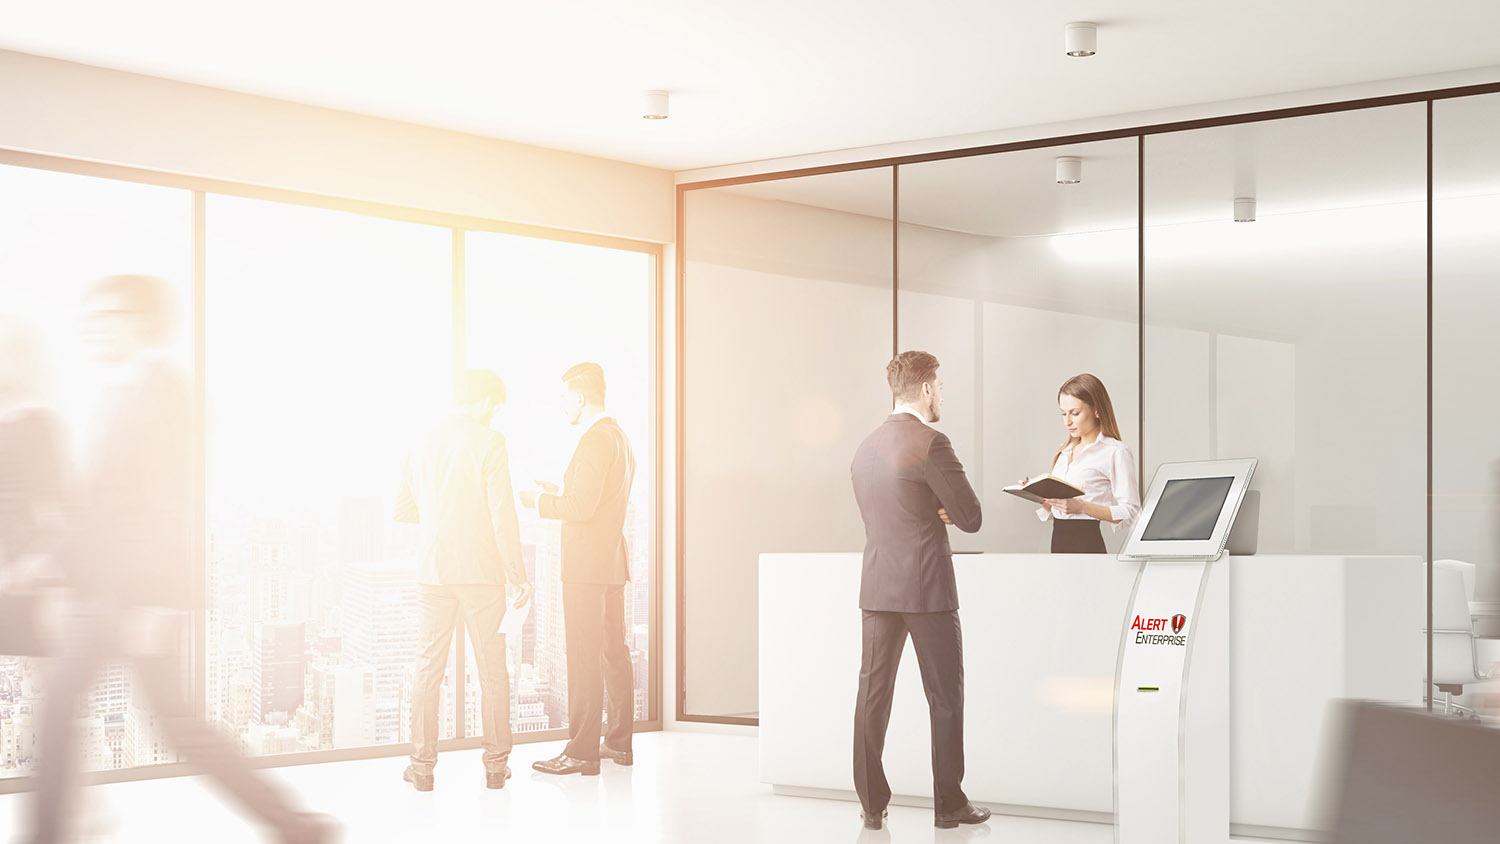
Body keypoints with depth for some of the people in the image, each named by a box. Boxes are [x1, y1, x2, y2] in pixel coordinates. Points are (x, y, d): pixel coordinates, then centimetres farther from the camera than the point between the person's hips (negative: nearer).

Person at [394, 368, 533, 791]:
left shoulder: (425, 442, 6)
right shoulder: (488, 442, -8)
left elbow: (403, 509, 13)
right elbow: (502, 513, -12)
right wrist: (517, 574, -7)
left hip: (434, 570, 3)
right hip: (482, 572, -3)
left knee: (428, 669, 7)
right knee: (492, 669, 7)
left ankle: (423, 765, 7)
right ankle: (496, 764, 11)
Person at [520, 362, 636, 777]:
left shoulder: (596, 439, -16)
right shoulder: (619, 436, 16)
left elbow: (583, 506, -21)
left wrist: (540, 501, -8)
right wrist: (563, 493, 18)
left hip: (588, 564, -10)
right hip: (612, 560, 10)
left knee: (584, 657, -8)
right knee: (613, 652, 12)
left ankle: (582, 751, -7)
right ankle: (619, 742, 17)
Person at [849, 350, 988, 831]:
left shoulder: (867, 447, 11)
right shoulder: (930, 443, -12)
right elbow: (970, 517, -12)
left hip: (876, 588, 6)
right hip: (926, 587, -6)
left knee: (873, 694, 6)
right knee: (945, 698, 4)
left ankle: (871, 805, 8)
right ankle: (949, 803, 9)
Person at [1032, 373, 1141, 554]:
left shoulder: (1116, 452, -2)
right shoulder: (1065, 451, 20)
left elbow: (1130, 512, -10)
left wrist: (1081, 506, -19)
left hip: (1088, 545, -6)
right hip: (1058, 542, 6)